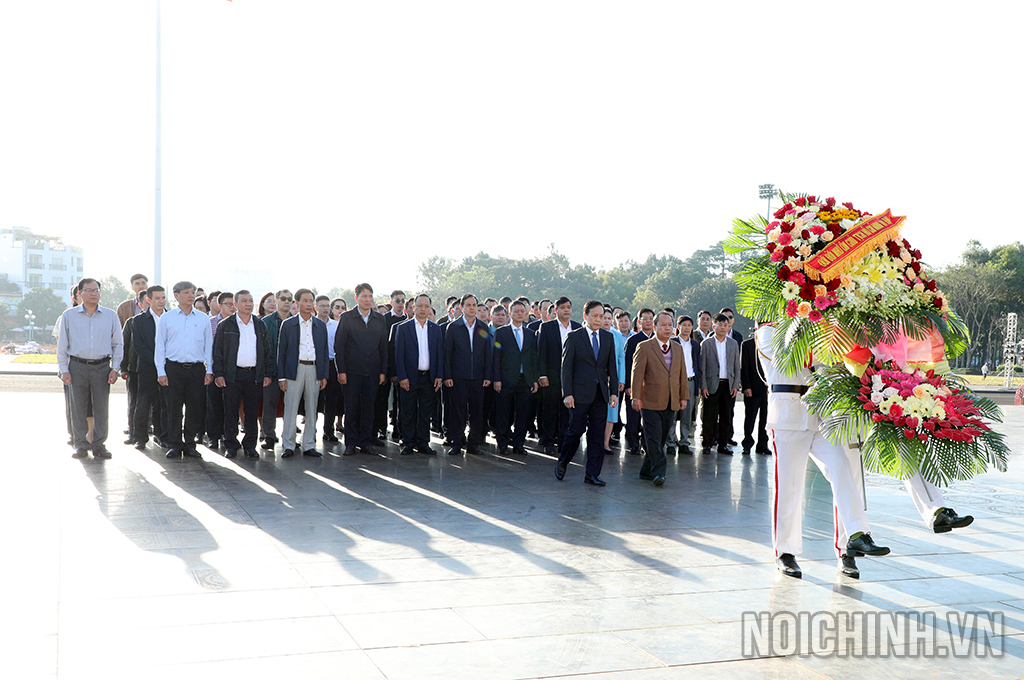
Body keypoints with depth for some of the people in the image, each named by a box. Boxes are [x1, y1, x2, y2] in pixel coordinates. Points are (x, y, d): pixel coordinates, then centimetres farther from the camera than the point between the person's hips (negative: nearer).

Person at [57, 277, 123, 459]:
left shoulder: (111, 316, 7)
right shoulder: (69, 316, 7)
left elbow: (118, 344, 10)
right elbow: (62, 344, 9)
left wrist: (114, 368, 2)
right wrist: (63, 370, 2)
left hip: (102, 367, 0)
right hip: (77, 367, 0)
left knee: (101, 407, 0)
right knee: (78, 408, 2)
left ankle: (99, 445, 9)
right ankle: (81, 445, 11)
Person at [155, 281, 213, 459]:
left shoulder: (203, 318, 11)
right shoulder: (166, 318, 6)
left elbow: (208, 346, 12)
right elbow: (160, 347, 6)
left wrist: (209, 370, 5)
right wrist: (161, 372, -2)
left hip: (196, 369, 1)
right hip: (173, 368, -1)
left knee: (195, 407, 1)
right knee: (173, 407, -1)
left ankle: (190, 444, 12)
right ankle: (175, 445, 9)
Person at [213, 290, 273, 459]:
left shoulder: (260, 326, 12)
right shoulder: (225, 325, 4)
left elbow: (267, 351, 13)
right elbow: (217, 351, 3)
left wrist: (267, 374, 6)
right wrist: (218, 374, -5)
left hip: (255, 375, 2)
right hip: (232, 375, -2)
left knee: (252, 412, 5)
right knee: (231, 412, 1)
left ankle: (250, 445, 14)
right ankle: (231, 445, 10)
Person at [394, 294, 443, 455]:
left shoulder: (436, 328, 10)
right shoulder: (403, 328, 1)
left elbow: (439, 354, 9)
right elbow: (399, 355, -2)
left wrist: (439, 376, 0)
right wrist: (402, 377, -9)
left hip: (429, 378, 2)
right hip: (409, 377, -2)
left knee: (426, 412, 7)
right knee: (408, 412, 3)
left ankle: (423, 444, 15)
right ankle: (408, 443, 13)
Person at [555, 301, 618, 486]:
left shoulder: (608, 337, 11)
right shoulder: (574, 337, -2)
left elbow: (611, 367, 12)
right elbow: (566, 367, -4)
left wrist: (613, 392, 5)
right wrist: (567, 393, -10)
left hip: (601, 394, 4)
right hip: (580, 393, -4)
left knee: (597, 435, 4)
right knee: (576, 430, -2)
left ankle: (592, 474, 11)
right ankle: (562, 463, 22)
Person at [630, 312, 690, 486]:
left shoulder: (678, 348, 15)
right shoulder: (644, 347, -2)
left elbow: (682, 374, 18)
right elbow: (637, 374, -6)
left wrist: (684, 396, 12)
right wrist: (636, 397, -13)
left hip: (671, 403, 5)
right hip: (651, 402, -5)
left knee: (661, 439, 8)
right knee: (654, 439, -9)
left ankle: (646, 471, 18)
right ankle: (658, 472, -6)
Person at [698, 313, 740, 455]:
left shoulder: (733, 344, 11)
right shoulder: (706, 344, 2)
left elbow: (737, 366, 11)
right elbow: (702, 367, -1)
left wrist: (735, 385, 3)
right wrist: (703, 386, -8)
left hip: (728, 384, 3)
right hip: (712, 384, -3)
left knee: (725, 416, 6)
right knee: (709, 416, -2)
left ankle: (723, 444, 14)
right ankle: (707, 444, 8)